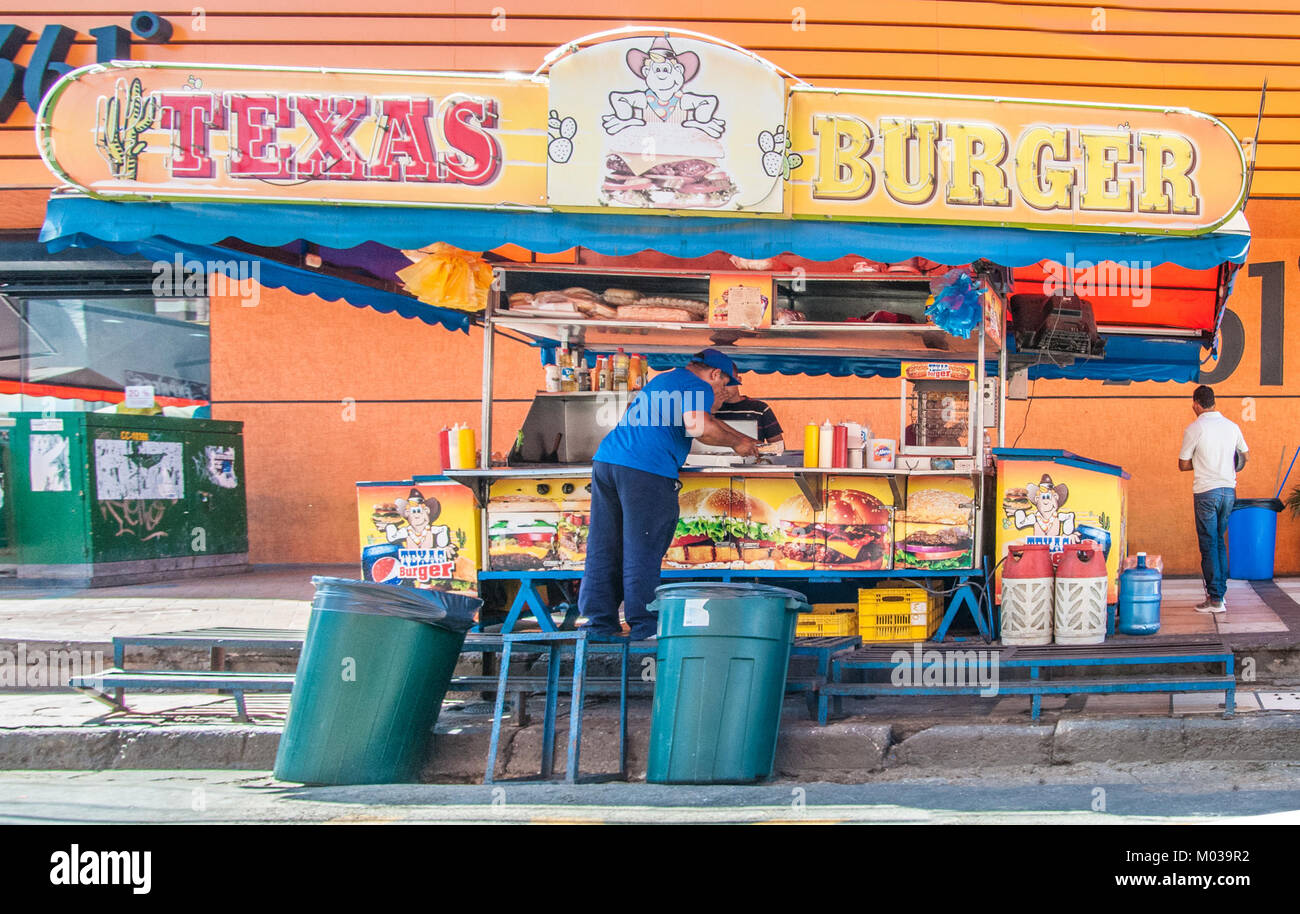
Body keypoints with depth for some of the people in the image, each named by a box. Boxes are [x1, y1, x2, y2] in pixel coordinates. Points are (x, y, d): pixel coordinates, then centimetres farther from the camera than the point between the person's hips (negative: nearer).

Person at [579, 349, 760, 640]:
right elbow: (697, 425, -18)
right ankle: (644, 625, 0)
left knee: (604, 549, 10)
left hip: (606, 460, 9)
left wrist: (744, 440, 45)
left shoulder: (663, 379, 31)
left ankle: (601, 623, 15)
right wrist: (735, 443, -3)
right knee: (643, 550, -3)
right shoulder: (697, 387, 2)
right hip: (646, 469, -9)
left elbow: (705, 419, 42)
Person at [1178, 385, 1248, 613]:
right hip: (1229, 490, 5)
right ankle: (1220, 590, 20)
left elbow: (1183, 465, -4)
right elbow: (1244, 457, 18)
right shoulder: (1232, 426, 6)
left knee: (1209, 544, -1)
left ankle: (1215, 599, -1)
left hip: (1206, 491, -5)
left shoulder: (1194, 429, -9)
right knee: (1220, 541, 18)